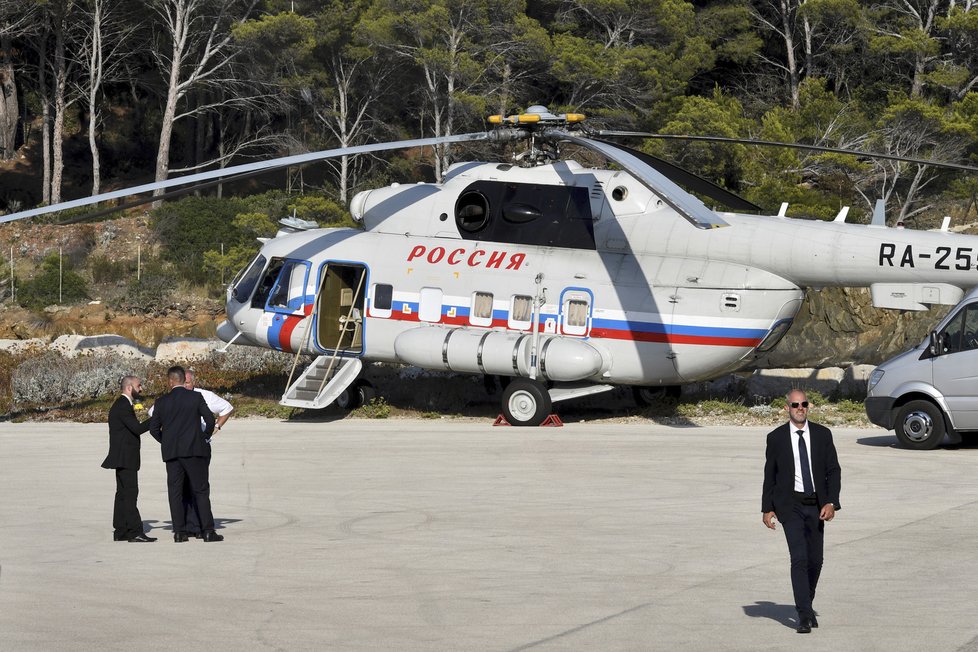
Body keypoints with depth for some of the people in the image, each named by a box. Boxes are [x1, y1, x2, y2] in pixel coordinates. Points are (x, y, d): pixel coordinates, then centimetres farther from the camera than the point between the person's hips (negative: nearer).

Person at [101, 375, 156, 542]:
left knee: (123, 494, 12)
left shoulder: (122, 405, 18)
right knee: (129, 494, -12)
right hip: (125, 458, -11)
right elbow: (137, 428, -22)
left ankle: (120, 531, 15)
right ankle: (135, 532, -15)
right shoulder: (123, 406, -15)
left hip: (123, 458, 11)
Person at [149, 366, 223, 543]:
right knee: (201, 491, 1)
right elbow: (210, 420, -3)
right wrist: (205, 437, 14)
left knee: (175, 493, 5)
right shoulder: (196, 397, -2)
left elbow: (154, 428, 6)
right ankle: (208, 531, -5)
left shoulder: (162, 402, 3)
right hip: (193, 450, -2)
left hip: (171, 453, 2)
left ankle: (179, 532, 1)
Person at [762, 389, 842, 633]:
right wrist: (767, 508, 0)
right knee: (799, 558, -14)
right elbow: (769, 475, 4)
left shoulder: (822, 435, 3)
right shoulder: (776, 438, -1)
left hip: (817, 504, 3)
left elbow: (833, 470, 2)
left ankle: (806, 604, 32)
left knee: (815, 560, 9)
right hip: (790, 504, -3)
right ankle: (805, 616, -15)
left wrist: (831, 503, -10)